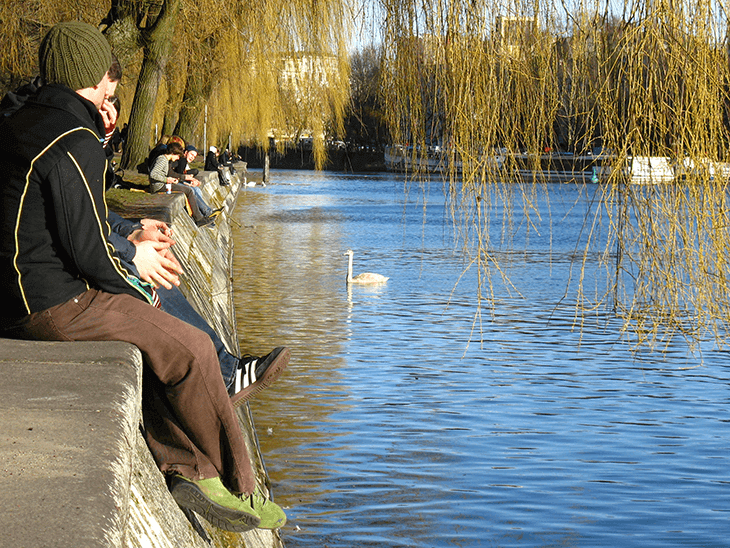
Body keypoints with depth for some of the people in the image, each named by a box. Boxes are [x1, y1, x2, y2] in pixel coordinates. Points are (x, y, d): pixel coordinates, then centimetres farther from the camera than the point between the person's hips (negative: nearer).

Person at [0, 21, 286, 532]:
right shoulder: (74, 145, -17)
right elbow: (87, 248, -19)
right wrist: (137, 289, -1)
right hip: (58, 307, -10)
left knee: (162, 332, 21)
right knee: (191, 349, -3)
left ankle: (188, 469, 12)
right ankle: (237, 489, 10)